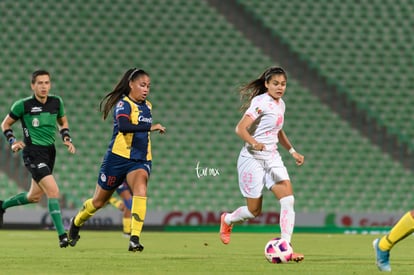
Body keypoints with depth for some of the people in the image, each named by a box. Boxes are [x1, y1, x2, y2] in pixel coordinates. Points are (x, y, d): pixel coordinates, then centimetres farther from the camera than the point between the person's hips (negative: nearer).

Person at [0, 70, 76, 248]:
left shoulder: (56, 102, 4)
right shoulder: (23, 105, -9)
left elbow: (63, 122, 22)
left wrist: (67, 139, 5)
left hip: (50, 152, 7)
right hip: (33, 153, -7)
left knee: (34, 197, 16)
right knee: (53, 190, -20)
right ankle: (62, 235, -19)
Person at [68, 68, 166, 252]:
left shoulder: (147, 106, 11)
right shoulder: (123, 104, -13)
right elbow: (123, 126, -33)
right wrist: (150, 127, -34)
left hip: (140, 160, 5)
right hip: (118, 158, -5)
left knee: (140, 190, -26)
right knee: (99, 201, 11)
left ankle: (135, 239, -31)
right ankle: (76, 222, 41)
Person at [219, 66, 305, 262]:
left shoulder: (280, 104, 11)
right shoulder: (261, 103, -14)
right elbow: (240, 128, -23)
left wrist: (292, 151, 23)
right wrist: (254, 143, -40)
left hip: (272, 158, 7)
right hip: (253, 159, -7)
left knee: (288, 200, -13)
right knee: (254, 211, 2)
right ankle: (227, 220, 35)